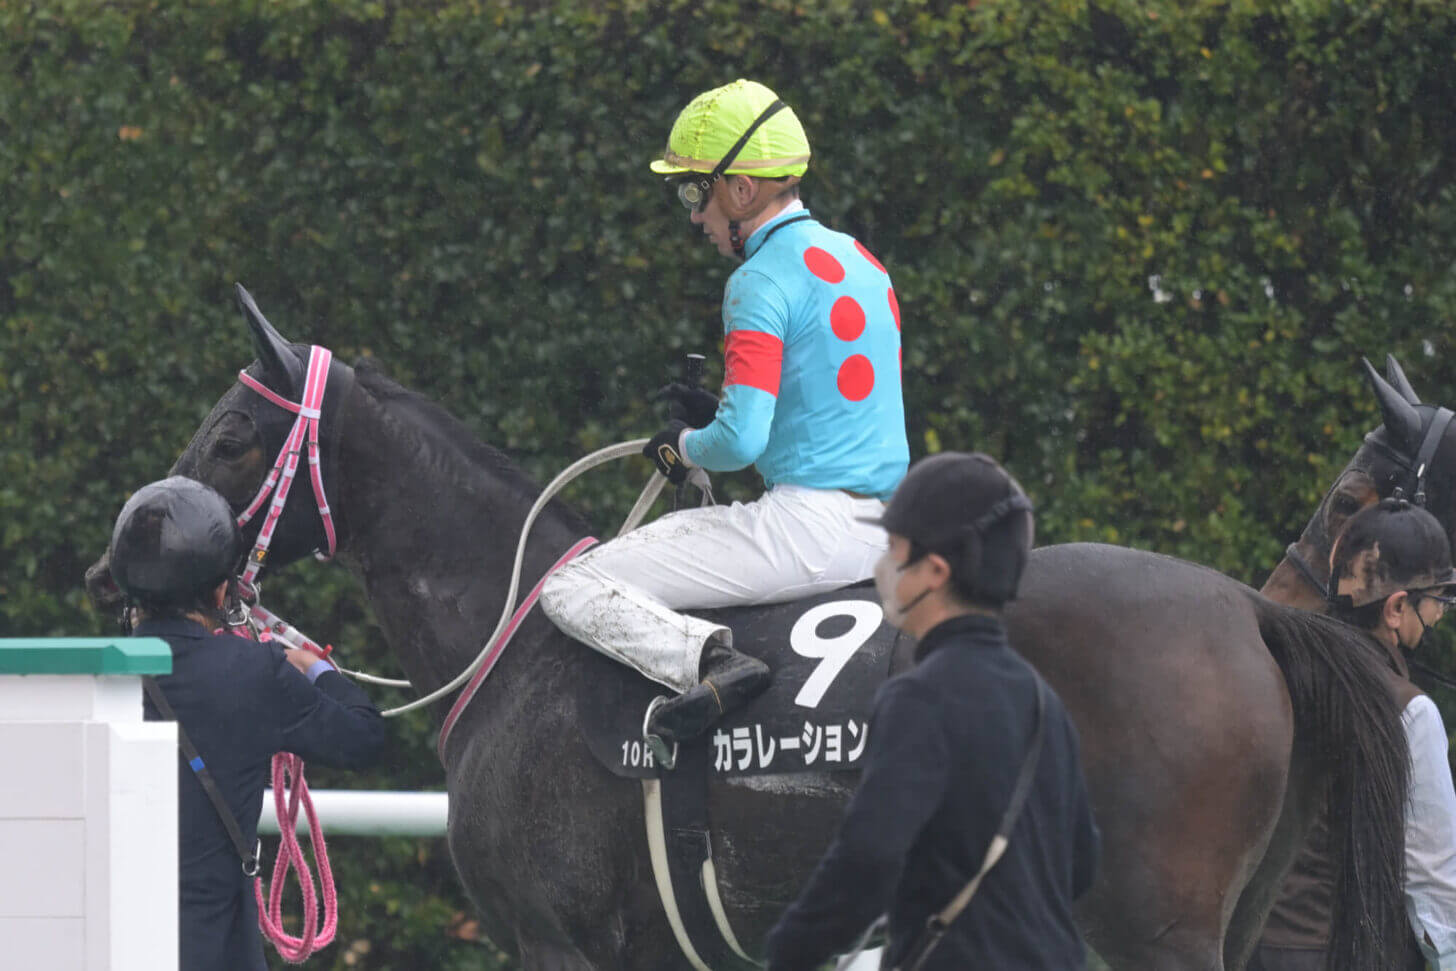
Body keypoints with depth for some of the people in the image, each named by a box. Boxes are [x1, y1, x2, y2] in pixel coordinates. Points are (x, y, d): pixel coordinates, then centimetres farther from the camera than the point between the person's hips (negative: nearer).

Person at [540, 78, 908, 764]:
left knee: (572, 591, -7)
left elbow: (741, 442, -20)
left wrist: (686, 446, 2)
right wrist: (716, 413, 19)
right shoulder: (858, 260, 15)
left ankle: (707, 659, -26)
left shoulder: (761, 283, -13)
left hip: (809, 524, -9)